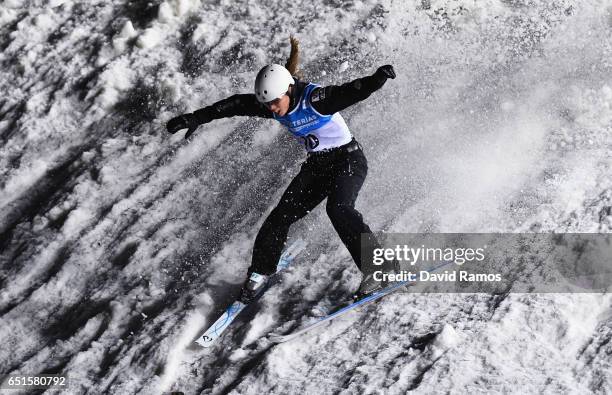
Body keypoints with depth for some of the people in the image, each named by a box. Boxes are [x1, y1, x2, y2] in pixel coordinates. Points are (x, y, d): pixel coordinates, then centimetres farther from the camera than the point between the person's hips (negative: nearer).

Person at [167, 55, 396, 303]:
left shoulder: (315, 99, -26)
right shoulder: (272, 106, -6)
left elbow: (351, 92, -39)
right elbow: (235, 105, 2)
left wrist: (376, 80, -59)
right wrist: (196, 118, 2)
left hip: (348, 159, -6)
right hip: (316, 164, 7)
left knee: (338, 208, -31)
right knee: (282, 215, 0)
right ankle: (260, 272, 18)